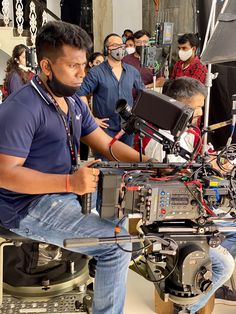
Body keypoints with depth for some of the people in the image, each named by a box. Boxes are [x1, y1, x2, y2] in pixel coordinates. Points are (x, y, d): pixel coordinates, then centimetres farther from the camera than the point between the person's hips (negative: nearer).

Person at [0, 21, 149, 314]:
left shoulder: (74, 102, 8)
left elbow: (107, 145, 9)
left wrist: (148, 163, -7)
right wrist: (70, 183, -34)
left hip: (65, 192, 9)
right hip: (29, 206, -9)